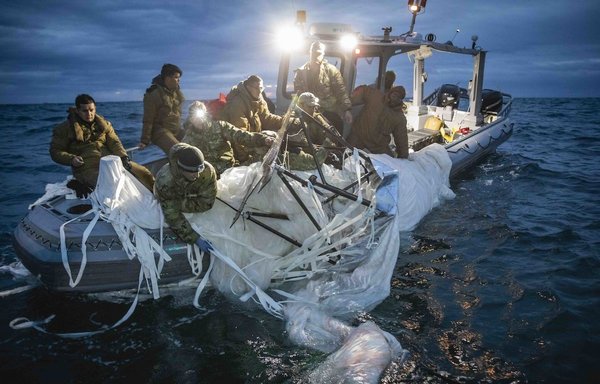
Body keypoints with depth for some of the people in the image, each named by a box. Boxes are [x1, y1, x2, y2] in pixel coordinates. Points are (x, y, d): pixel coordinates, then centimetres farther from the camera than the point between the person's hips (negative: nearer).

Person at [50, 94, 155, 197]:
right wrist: (71, 159, -14)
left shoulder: (104, 124, 16)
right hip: (87, 168, -5)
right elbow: (55, 151, 6)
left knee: (143, 173, -6)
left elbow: (114, 143, 7)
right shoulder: (65, 128, 5)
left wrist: (123, 157, -12)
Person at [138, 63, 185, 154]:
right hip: (161, 132, -8)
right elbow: (148, 120, -11)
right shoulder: (153, 95, -11)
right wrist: (145, 141, -11)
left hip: (177, 130, 8)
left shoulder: (176, 92, 10)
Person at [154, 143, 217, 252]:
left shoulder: (208, 171, -43)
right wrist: (196, 239, -47)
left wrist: (180, 204, -33)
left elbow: (206, 203, -32)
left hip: (192, 196, 2)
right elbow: (173, 217, -42)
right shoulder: (165, 181, -46)